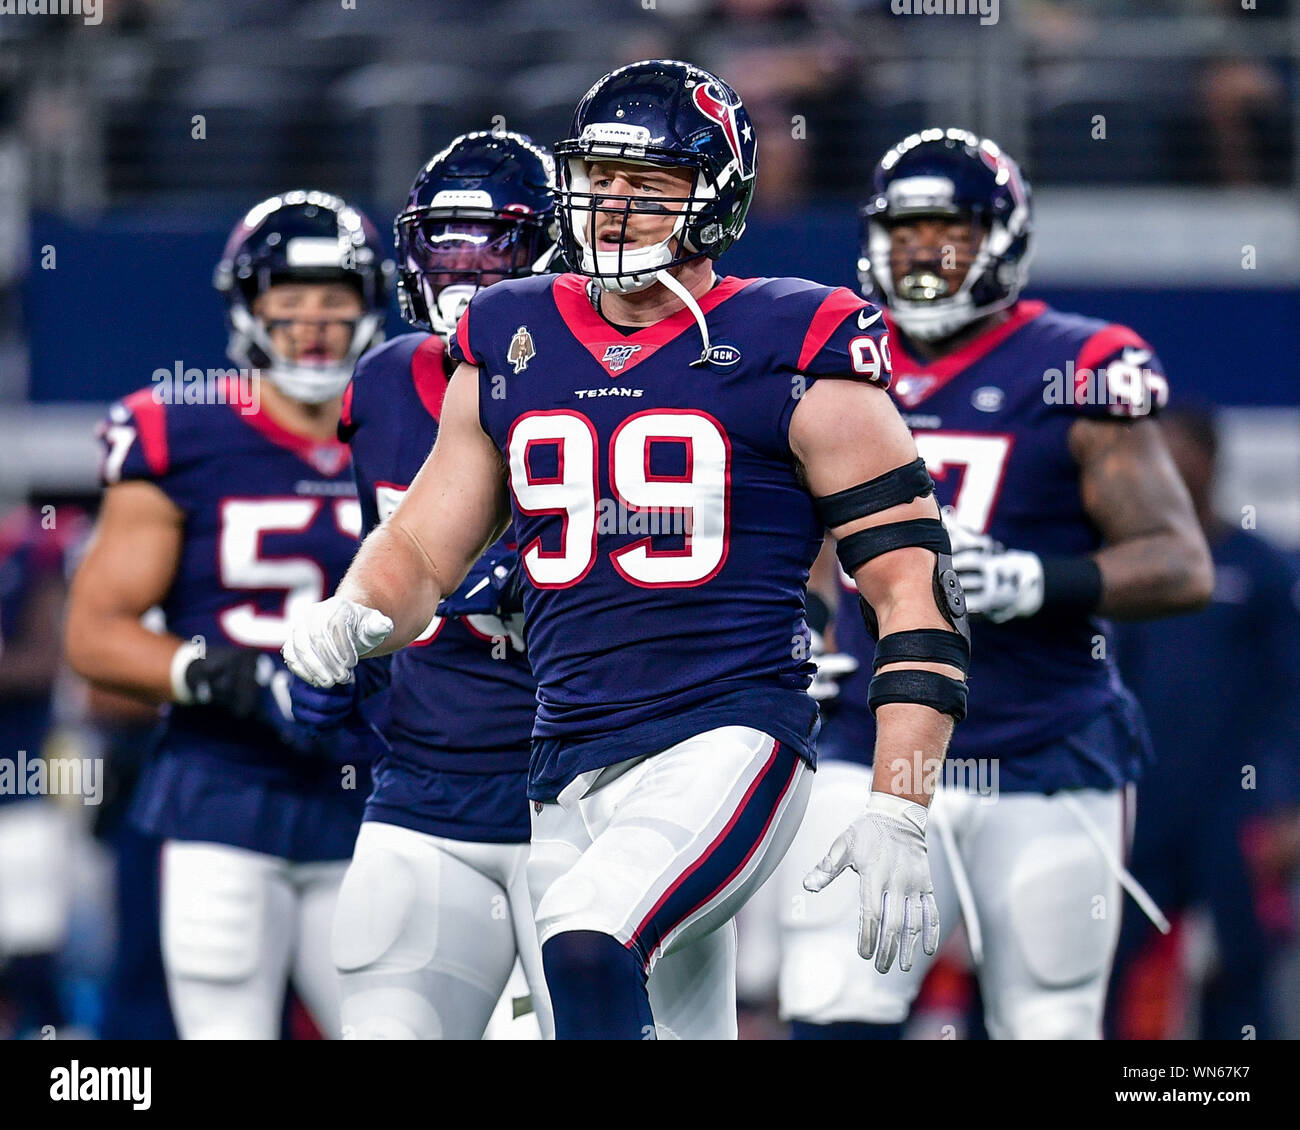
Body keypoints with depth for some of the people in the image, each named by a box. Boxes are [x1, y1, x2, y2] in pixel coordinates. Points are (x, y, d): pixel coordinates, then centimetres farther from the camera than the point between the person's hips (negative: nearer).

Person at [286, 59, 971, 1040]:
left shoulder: (793, 353, -3)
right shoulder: (511, 350, 12)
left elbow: (913, 582, -4)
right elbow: (422, 547, 20)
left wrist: (899, 813, -12)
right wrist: (352, 615, -5)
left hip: (729, 745, -6)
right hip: (572, 769, 6)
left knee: (588, 946, -31)